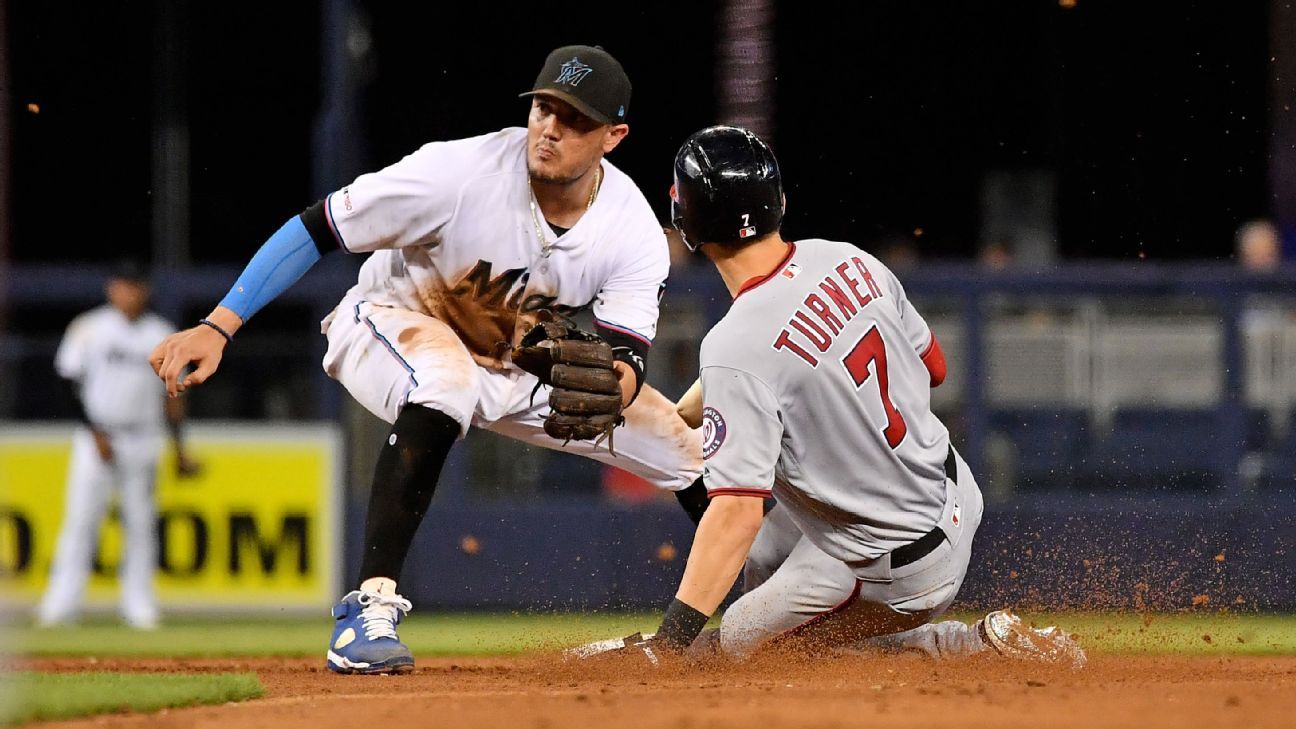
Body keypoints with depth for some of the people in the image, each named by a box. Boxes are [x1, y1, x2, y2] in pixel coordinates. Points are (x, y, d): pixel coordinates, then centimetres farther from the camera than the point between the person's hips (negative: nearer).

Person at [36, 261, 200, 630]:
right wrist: (95, 433, -10)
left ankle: (138, 603, 4)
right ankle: (62, 601, -9)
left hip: (144, 439, 3)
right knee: (81, 515, -8)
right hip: (97, 439, -3)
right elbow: (71, 384, -1)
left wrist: (180, 448, 9)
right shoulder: (88, 329, 1)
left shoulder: (161, 333, 10)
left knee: (141, 521, 1)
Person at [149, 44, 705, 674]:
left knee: (685, 448, 1)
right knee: (444, 385, -41)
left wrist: (608, 383, -53)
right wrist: (217, 328, -34)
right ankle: (370, 608, -40)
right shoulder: (462, 172, -32)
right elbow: (313, 229, -28)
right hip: (393, 320, -5)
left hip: (521, 364, 5)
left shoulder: (635, 232, -20)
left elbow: (628, 357, -27)